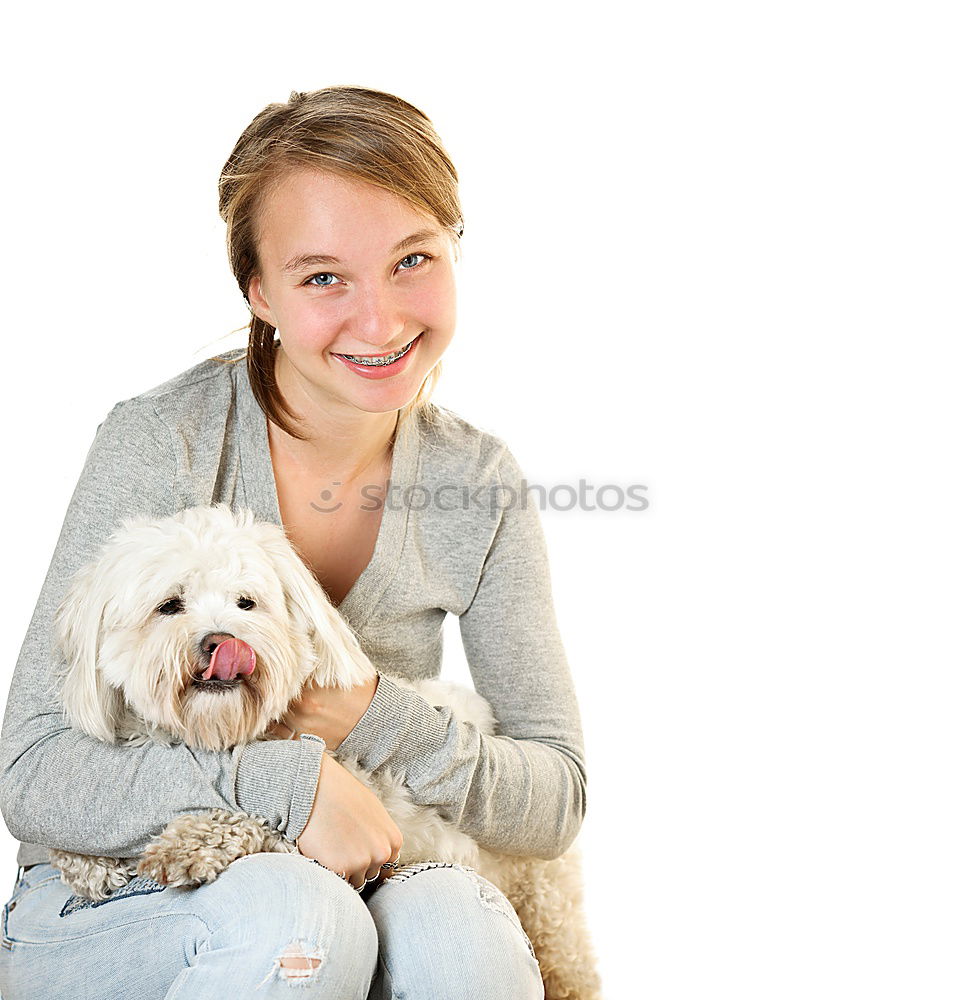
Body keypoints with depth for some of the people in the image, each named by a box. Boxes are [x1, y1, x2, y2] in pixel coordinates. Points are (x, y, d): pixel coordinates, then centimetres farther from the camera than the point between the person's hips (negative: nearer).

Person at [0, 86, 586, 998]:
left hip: (357, 886, 3)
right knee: (290, 910, -34)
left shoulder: (478, 487, -4)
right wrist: (287, 780, -28)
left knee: (458, 927, -29)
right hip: (109, 910, -2)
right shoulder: (161, 444, -16)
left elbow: (559, 798, -2)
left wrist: (381, 724, -19)